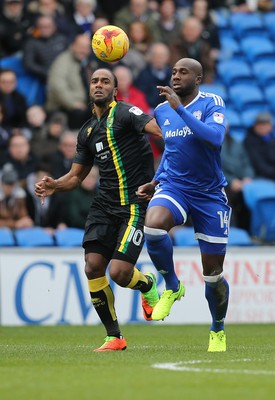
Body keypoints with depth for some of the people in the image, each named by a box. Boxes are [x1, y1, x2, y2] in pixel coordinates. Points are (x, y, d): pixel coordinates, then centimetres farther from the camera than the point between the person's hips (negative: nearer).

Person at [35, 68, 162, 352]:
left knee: (119, 272, -15)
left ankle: (147, 285, 23)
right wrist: (54, 186, 3)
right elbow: (76, 176, 22)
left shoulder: (125, 113, -6)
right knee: (93, 268, -6)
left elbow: (157, 128, -24)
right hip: (104, 204, 7)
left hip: (134, 205, -7)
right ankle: (114, 337, 8)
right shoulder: (87, 131, 16)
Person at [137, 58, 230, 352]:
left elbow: (215, 137, -29)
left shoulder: (212, 103, -9)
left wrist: (180, 109, -29)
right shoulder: (162, 111, 6)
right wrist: (155, 182, 12)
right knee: (153, 227, -33)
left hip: (209, 194, -3)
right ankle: (172, 287, -8)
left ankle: (218, 332, 29)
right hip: (174, 187, 3)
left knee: (213, 273, 4)